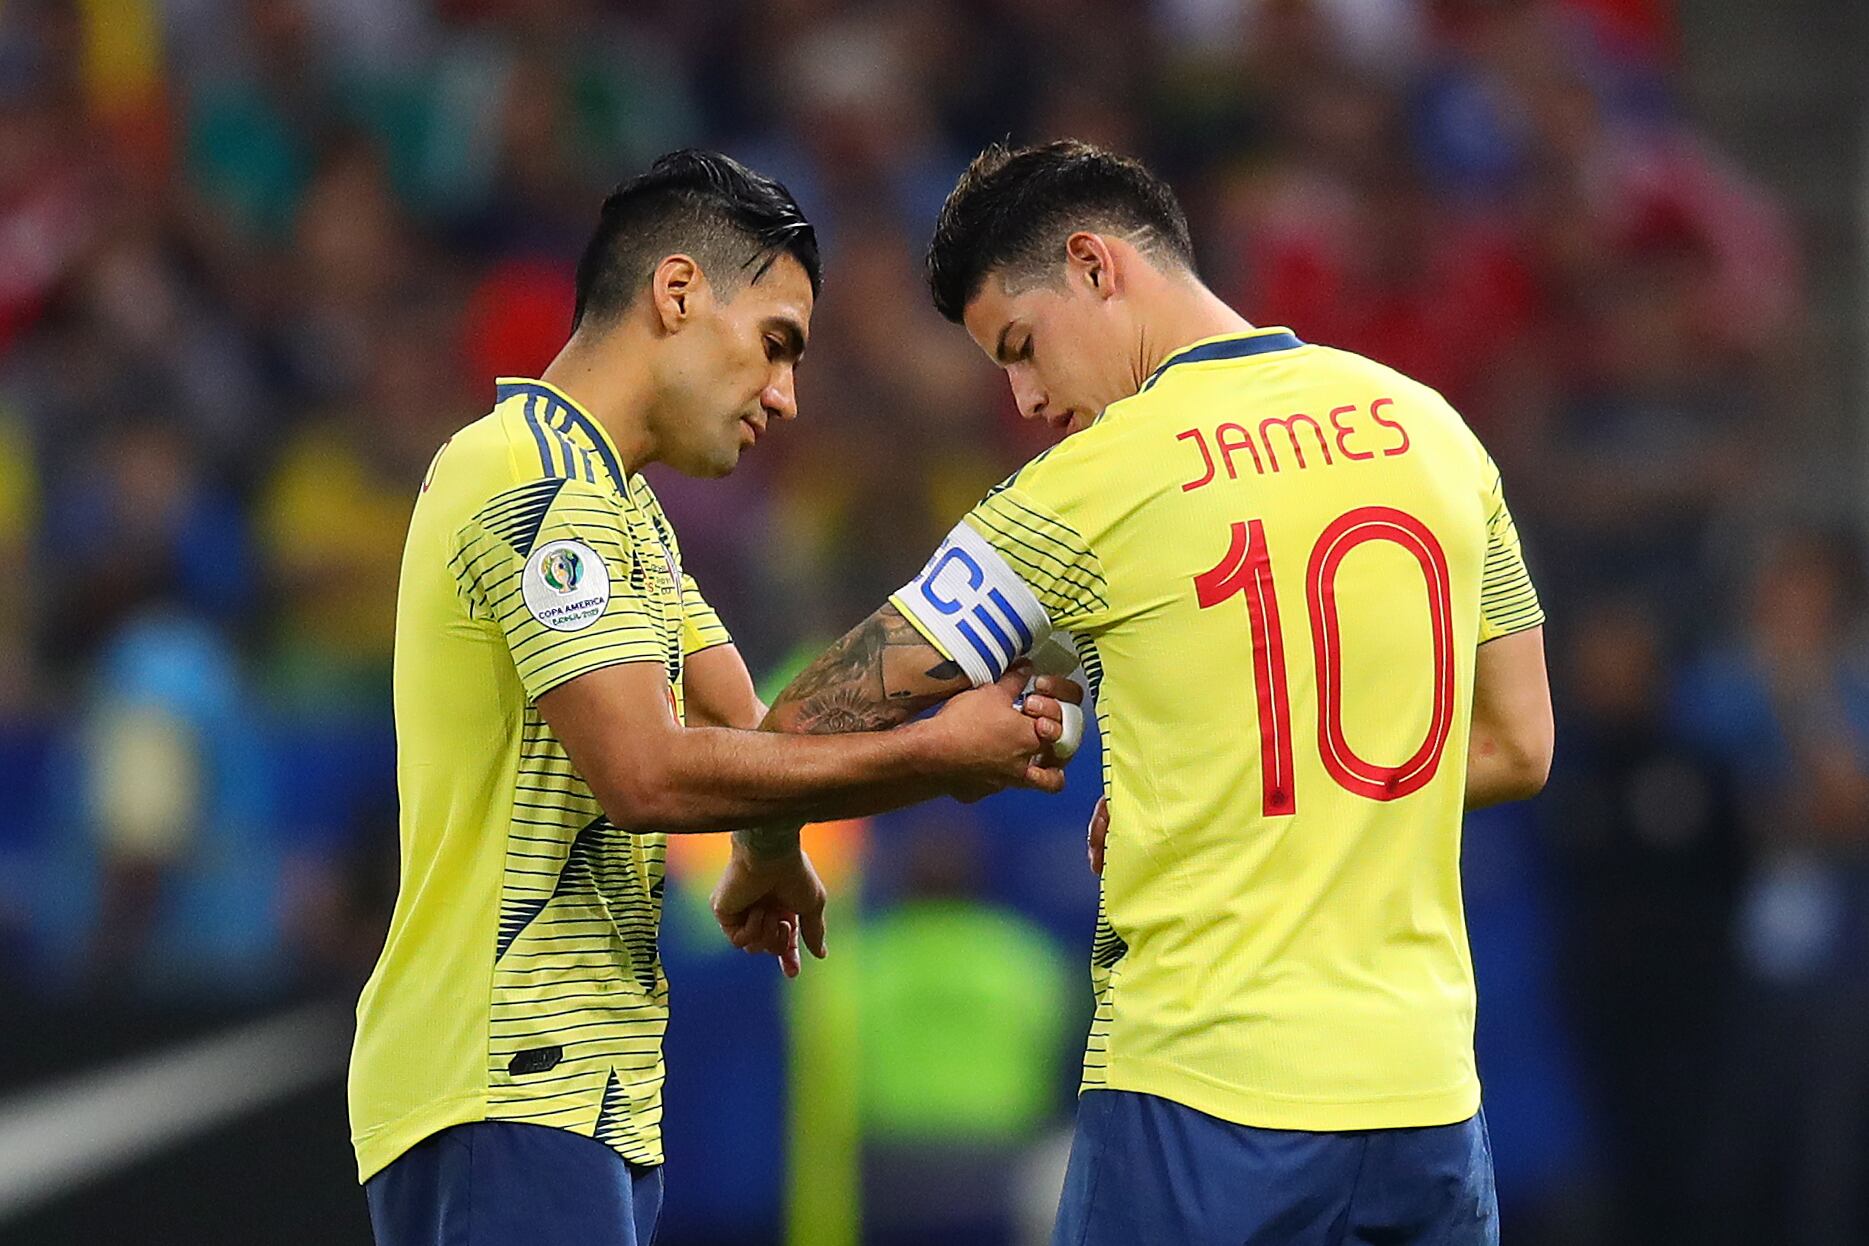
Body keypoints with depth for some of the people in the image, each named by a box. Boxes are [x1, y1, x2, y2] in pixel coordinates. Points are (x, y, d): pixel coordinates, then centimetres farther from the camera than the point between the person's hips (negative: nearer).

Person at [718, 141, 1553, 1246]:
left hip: (1203, 1100, -5)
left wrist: (762, 864, 19)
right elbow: (1517, 748, 16)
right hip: (1426, 1099, 5)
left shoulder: (1090, 487, -7)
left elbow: (812, 726, -2)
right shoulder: (1430, 428, 8)